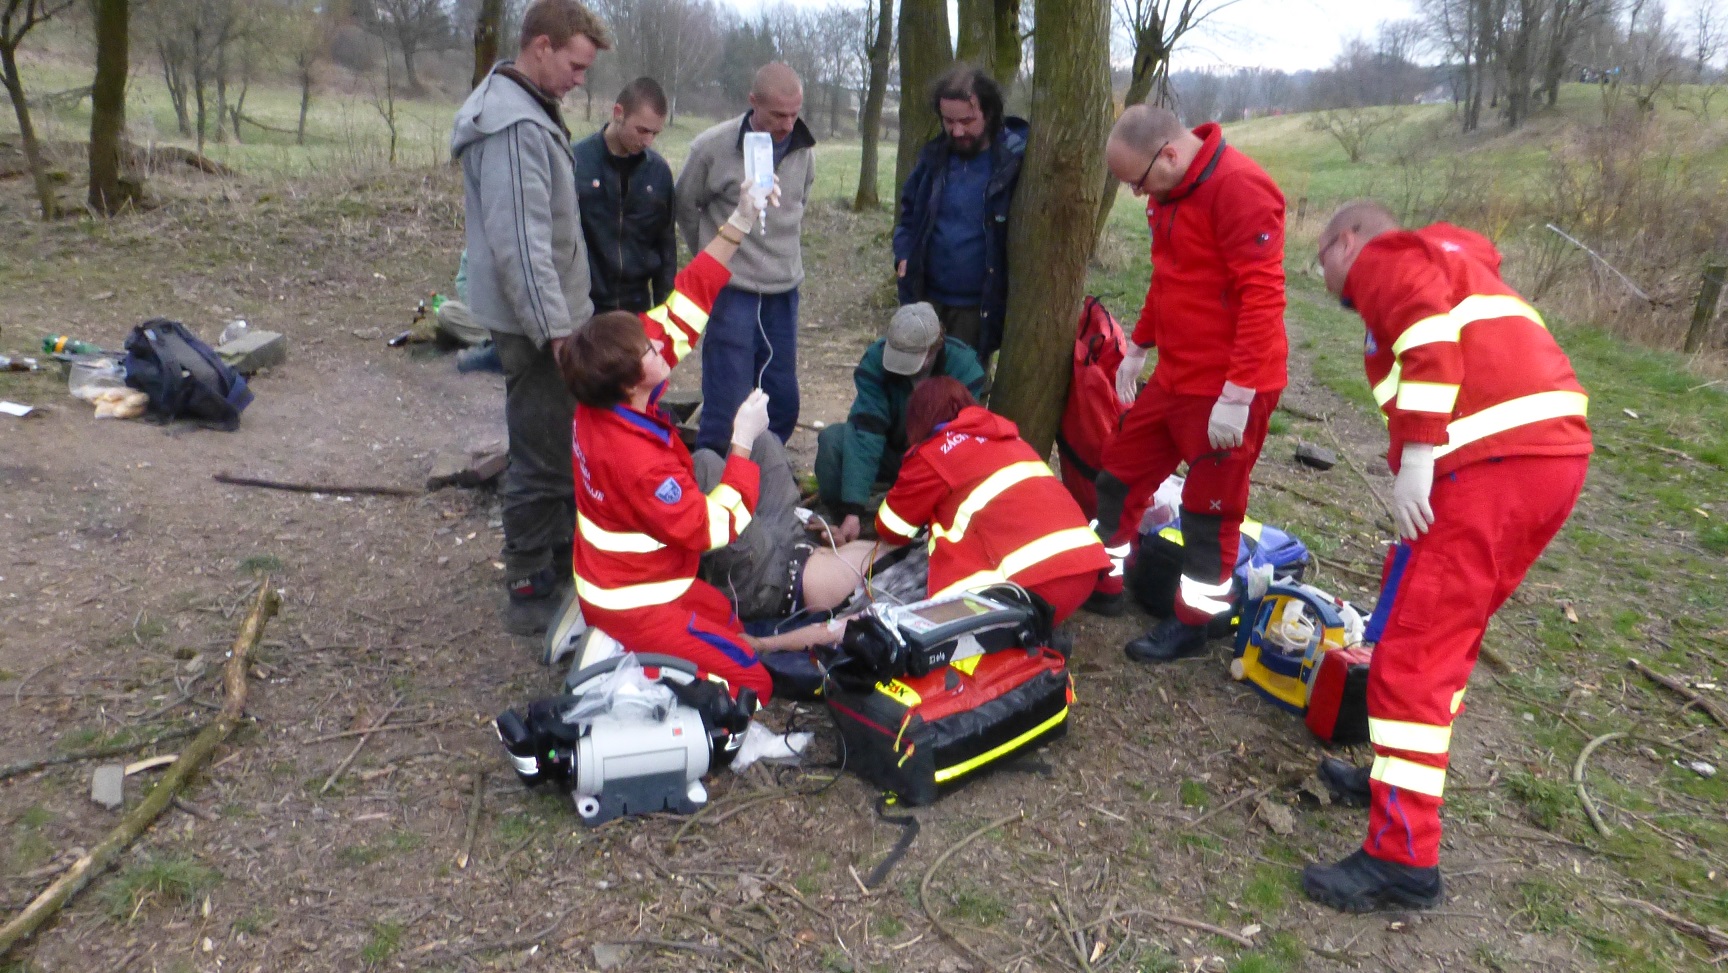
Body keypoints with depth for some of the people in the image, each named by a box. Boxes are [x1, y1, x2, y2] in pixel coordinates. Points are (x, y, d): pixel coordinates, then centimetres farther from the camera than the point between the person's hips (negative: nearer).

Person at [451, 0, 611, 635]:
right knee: (540, 458, -3)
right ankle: (529, 591, 8)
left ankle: (560, 548, 36)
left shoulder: (531, 110, 13)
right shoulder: (514, 126, -20)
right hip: (535, 320, -10)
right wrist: (557, 330, -26)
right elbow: (521, 242, -26)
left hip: (551, 312, 10)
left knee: (559, 444, 20)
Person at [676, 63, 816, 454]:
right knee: (727, 406, -6)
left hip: (784, 291, 5)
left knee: (784, 402, 9)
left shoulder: (804, 150, 2)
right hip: (731, 291, -4)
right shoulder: (713, 147, -10)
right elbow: (686, 207, 5)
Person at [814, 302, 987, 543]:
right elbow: (865, 433, -31)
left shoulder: (964, 367, -25)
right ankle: (846, 524, -8)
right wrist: (853, 510, -39)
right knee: (832, 439, -26)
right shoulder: (875, 359, -24)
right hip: (889, 453, 1)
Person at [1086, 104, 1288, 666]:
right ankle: (1104, 585, 32)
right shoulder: (1169, 191, 8)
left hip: (1227, 390, -9)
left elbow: (1263, 298, -24)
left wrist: (1236, 394, -25)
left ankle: (1191, 624, 19)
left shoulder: (1240, 189, -20)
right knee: (1120, 477, 16)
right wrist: (1137, 347, 19)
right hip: (1175, 378, 9)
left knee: (1210, 508, 4)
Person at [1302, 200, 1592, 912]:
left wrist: (1415, 459, -19)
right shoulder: (1447, 260, 33)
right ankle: (1405, 777, 31)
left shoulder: (1383, 258, 5)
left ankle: (1404, 859, -5)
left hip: (1492, 459, -10)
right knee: (1446, 631, 20)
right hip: (1555, 452, 10)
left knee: (1410, 646, -8)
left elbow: (1431, 338, -15)